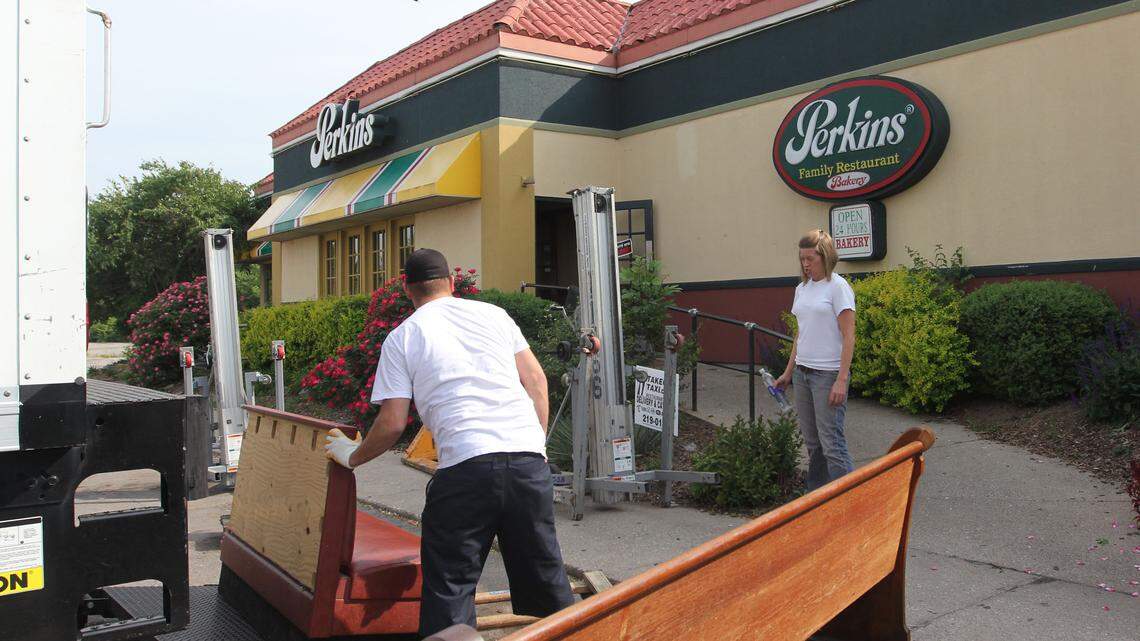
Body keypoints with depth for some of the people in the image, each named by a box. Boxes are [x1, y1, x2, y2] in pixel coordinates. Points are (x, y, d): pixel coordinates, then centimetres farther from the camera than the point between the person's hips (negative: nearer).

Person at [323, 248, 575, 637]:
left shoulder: (401, 338, 9)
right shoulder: (492, 314, 16)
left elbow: (393, 423, 5)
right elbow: (536, 380, 13)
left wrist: (352, 457, 21)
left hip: (466, 465, -3)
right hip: (528, 458, 4)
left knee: (449, 584, 6)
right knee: (542, 569, 17)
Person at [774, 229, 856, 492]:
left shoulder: (838, 287, -8)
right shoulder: (802, 288, 13)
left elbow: (848, 337, -12)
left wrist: (842, 380, -18)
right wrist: (788, 372, 19)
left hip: (828, 373, -7)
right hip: (802, 372, 7)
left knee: (831, 442, -9)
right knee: (811, 441, 12)